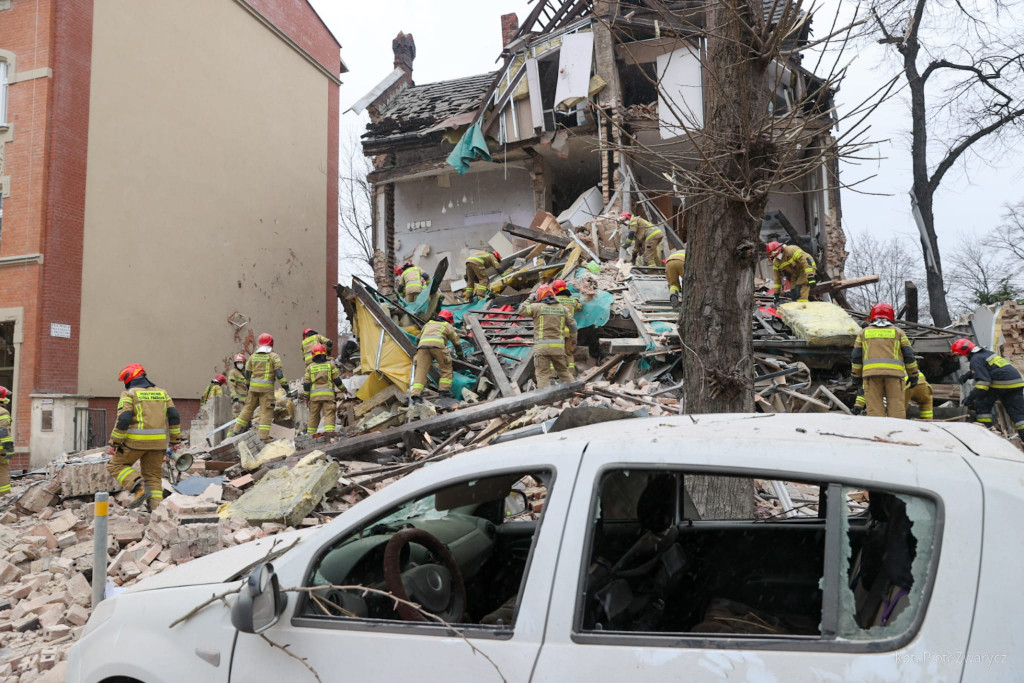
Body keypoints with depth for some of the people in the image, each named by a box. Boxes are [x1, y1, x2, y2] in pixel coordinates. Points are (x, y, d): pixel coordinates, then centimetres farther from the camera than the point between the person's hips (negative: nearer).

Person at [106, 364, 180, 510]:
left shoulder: (129, 394, -2)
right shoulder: (161, 392, 14)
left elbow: (123, 420, -12)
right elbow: (174, 416, 10)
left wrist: (113, 443, -7)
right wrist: (175, 440, 15)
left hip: (136, 440, -5)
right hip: (158, 442, 5)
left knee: (116, 465, 12)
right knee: (153, 475, 12)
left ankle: (139, 488, -7)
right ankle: (156, 507, 4)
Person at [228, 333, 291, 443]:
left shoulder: (253, 356, 12)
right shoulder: (274, 356, -2)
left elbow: (247, 373, 15)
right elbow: (279, 372, -10)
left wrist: (248, 384, 28)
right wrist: (285, 385, -6)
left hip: (253, 386, 5)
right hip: (267, 388, -5)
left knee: (248, 408, 15)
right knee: (266, 411, -3)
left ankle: (236, 430, 18)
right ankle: (264, 436, -7)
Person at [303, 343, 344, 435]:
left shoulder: (310, 367, 7)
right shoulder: (330, 365, 4)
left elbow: (306, 384, 5)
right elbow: (337, 380, 4)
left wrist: (306, 396, 14)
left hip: (314, 395, 2)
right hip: (328, 394, -2)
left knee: (313, 415, 13)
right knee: (329, 414, -5)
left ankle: (310, 434, 21)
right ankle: (329, 431, -21)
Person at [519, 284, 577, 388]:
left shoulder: (537, 307, 0)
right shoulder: (562, 308, 12)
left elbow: (521, 310, 12)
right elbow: (572, 324, 16)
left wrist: (530, 299, 23)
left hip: (542, 347, -4)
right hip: (558, 346, 4)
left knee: (543, 375, -4)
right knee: (563, 372, 16)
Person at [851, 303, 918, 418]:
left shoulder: (863, 333, 18)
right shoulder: (898, 332, 16)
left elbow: (856, 357, 13)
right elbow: (909, 356, 11)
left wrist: (856, 376, 20)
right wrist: (913, 375, 17)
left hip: (871, 372, 0)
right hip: (894, 373, 0)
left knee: (874, 406, -2)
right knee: (897, 407, 1)